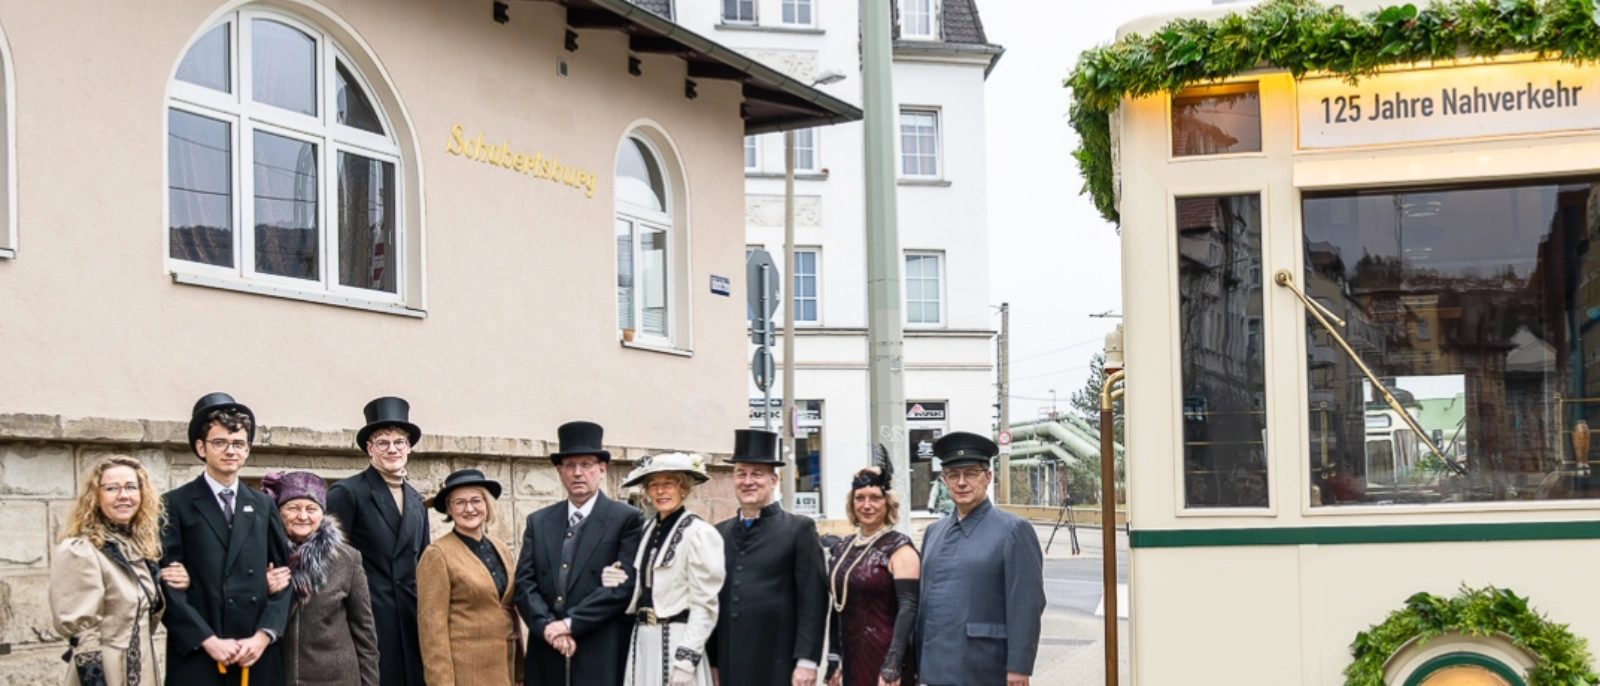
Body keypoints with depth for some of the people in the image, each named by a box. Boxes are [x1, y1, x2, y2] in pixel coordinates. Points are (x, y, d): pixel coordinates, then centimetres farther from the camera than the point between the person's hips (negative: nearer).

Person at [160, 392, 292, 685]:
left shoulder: (264, 506, 14)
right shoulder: (176, 505, 2)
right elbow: (166, 584, -5)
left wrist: (265, 635, -5)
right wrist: (208, 641, -13)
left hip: (258, 657, 4)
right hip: (196, 657, -3)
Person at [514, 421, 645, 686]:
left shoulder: (627, 519, 0)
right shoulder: (538, 522, 14)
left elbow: (624, 585, -9)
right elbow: (524, 582, 6)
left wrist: (570, 623, -13)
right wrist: (548, 626, -10)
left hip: (602, 659, -4)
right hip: (548, 657, 4)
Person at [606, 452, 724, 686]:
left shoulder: (699, 533, -8)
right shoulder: (647, 529, 12)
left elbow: (704, 604, -11)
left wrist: (687, 660, -16)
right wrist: (617, 582, 0)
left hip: (677, 642, -7)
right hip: (642, 643, 7)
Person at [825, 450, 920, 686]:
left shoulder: (899, 548, -7)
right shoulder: (842, 548, 11)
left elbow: (908, 608, -14)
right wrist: (834, 661, 12)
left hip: (883, 658, -6)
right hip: (852, 662, 6)